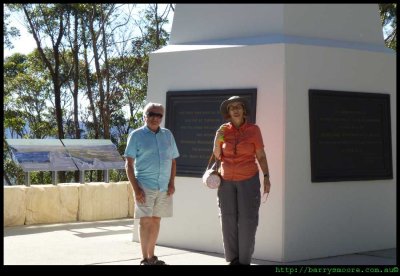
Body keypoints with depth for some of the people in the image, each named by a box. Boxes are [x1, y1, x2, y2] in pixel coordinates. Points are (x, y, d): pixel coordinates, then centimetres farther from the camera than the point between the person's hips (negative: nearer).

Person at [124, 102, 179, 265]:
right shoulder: (136, 135, 0)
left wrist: (171, 183, 1)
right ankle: (145, 259, -2)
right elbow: (129, 164, -3)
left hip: (164, 187, 4)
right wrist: (136, 188, -12)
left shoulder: (168, 135, 11)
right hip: (145, 186, -4)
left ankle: (152, 257, 20)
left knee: (156, 221, 10)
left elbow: (173, 161, 15)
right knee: (145, 221, -7)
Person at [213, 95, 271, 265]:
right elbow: (217, 156, 3)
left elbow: (261, 156, -4)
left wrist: (266, 178, -13)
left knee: (247, 221, -6)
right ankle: (233, 260, 12)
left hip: (248, 180, -2)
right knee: (228, 220, 1)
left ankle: (245, 261, 4)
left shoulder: (254, 129, -7)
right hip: (227, 180, 2)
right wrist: (217, 141, -15)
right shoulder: (223, 130, -1)